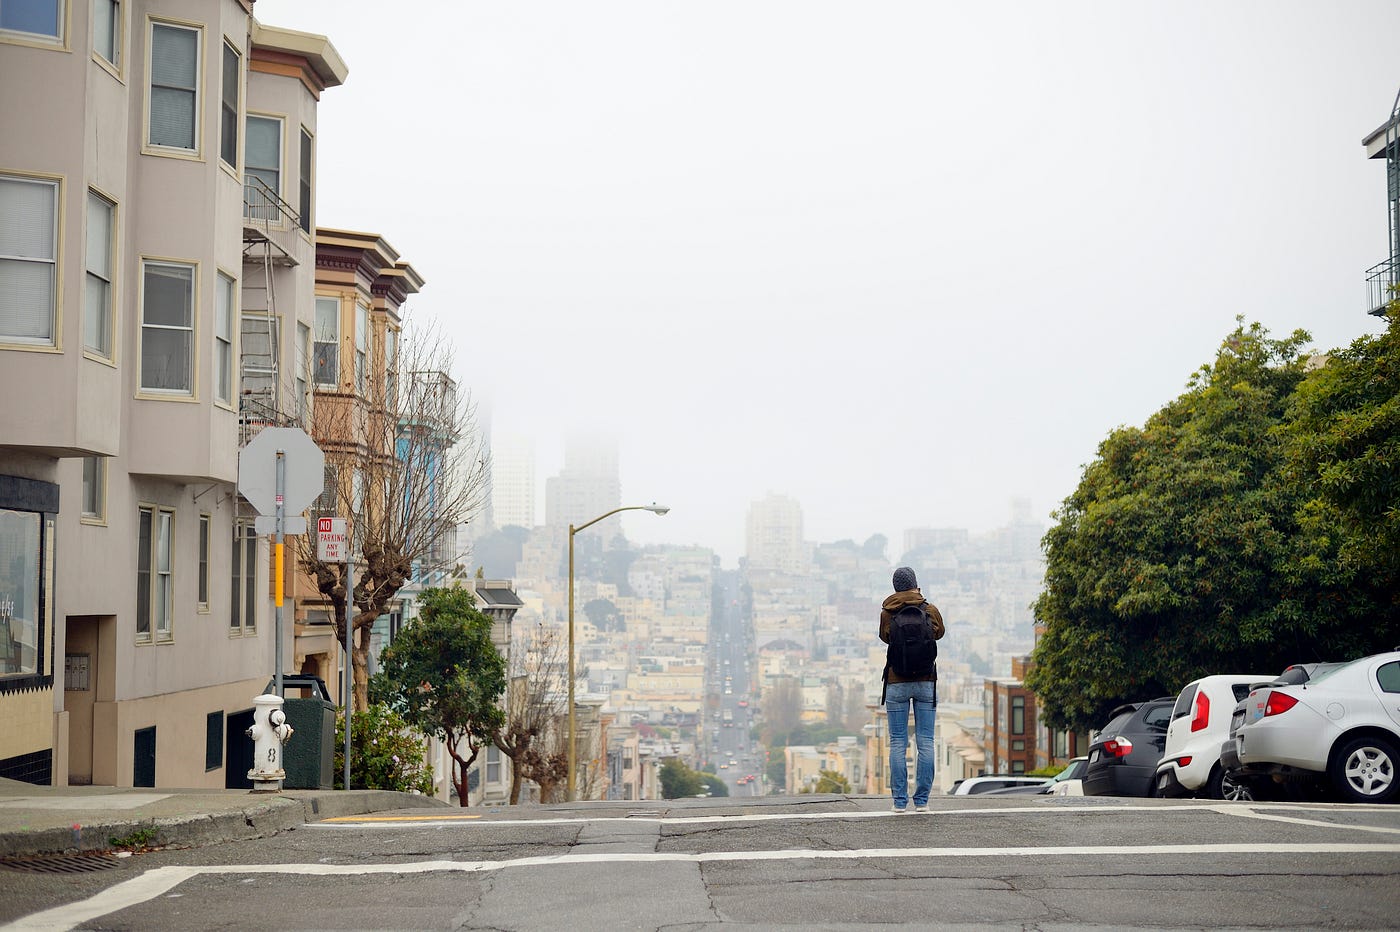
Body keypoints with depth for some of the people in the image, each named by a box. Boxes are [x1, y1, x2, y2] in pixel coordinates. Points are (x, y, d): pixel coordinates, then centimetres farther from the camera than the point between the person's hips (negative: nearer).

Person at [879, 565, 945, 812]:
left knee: (898, 743, 2)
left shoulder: (887, 613, -4)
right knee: (925, 742, 4)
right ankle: (922, 800, 3)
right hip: (926, 681, 1)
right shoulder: (930, 610, -1)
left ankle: (900, 800, 0)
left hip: (897, 682, -1)